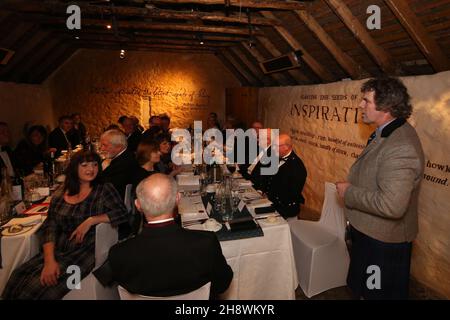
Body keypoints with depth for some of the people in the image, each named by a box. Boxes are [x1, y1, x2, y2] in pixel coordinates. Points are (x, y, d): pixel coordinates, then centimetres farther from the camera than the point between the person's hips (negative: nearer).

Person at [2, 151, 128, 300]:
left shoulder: (103, 190, 0)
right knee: (16, 280, -14)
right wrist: (49, 261, -11)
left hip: (87, 251, -4)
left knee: (38, 287, -18)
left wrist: (90, 221, -19)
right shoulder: (60, 195, 9)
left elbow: (122, 213, -10)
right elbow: (48, 229, 3)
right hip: (58, 250, 4)